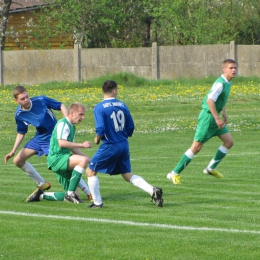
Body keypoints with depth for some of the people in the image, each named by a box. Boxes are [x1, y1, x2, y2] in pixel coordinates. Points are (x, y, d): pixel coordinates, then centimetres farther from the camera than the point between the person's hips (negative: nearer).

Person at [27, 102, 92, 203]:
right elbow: (61, 143, -25)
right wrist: (82, 145, -21)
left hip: (63, 159, 10)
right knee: (83, 160, -31)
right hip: (56, 158, -10)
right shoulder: (63, 123, -11)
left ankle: (41, 195, 16)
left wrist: (87, 158, 14)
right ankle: (70, 193, -26)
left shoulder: (72, 126, 19)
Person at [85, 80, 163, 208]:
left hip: (110, 146, -6)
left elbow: (100, 129, -21)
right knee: (127, 174, 18)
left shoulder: (99, 108, -13)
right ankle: (153, 191, 2)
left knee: (90, 171, 10)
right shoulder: (122, 105, 5)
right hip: (124, 145, 6)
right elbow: (131, 127, 8)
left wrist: (97, 138, 0)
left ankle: (97, 202, 10)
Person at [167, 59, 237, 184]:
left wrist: (224, 114, 22)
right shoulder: (220, 83, -21)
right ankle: (175, 173, 1)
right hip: (208, 116, -10)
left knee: (229, 142, 7)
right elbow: (210, 100, -32)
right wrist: (217, 118, -32)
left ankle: (211, 168, 18)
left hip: (215, 116, 10)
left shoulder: (228, 83, 9)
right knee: (196, 147, -7)